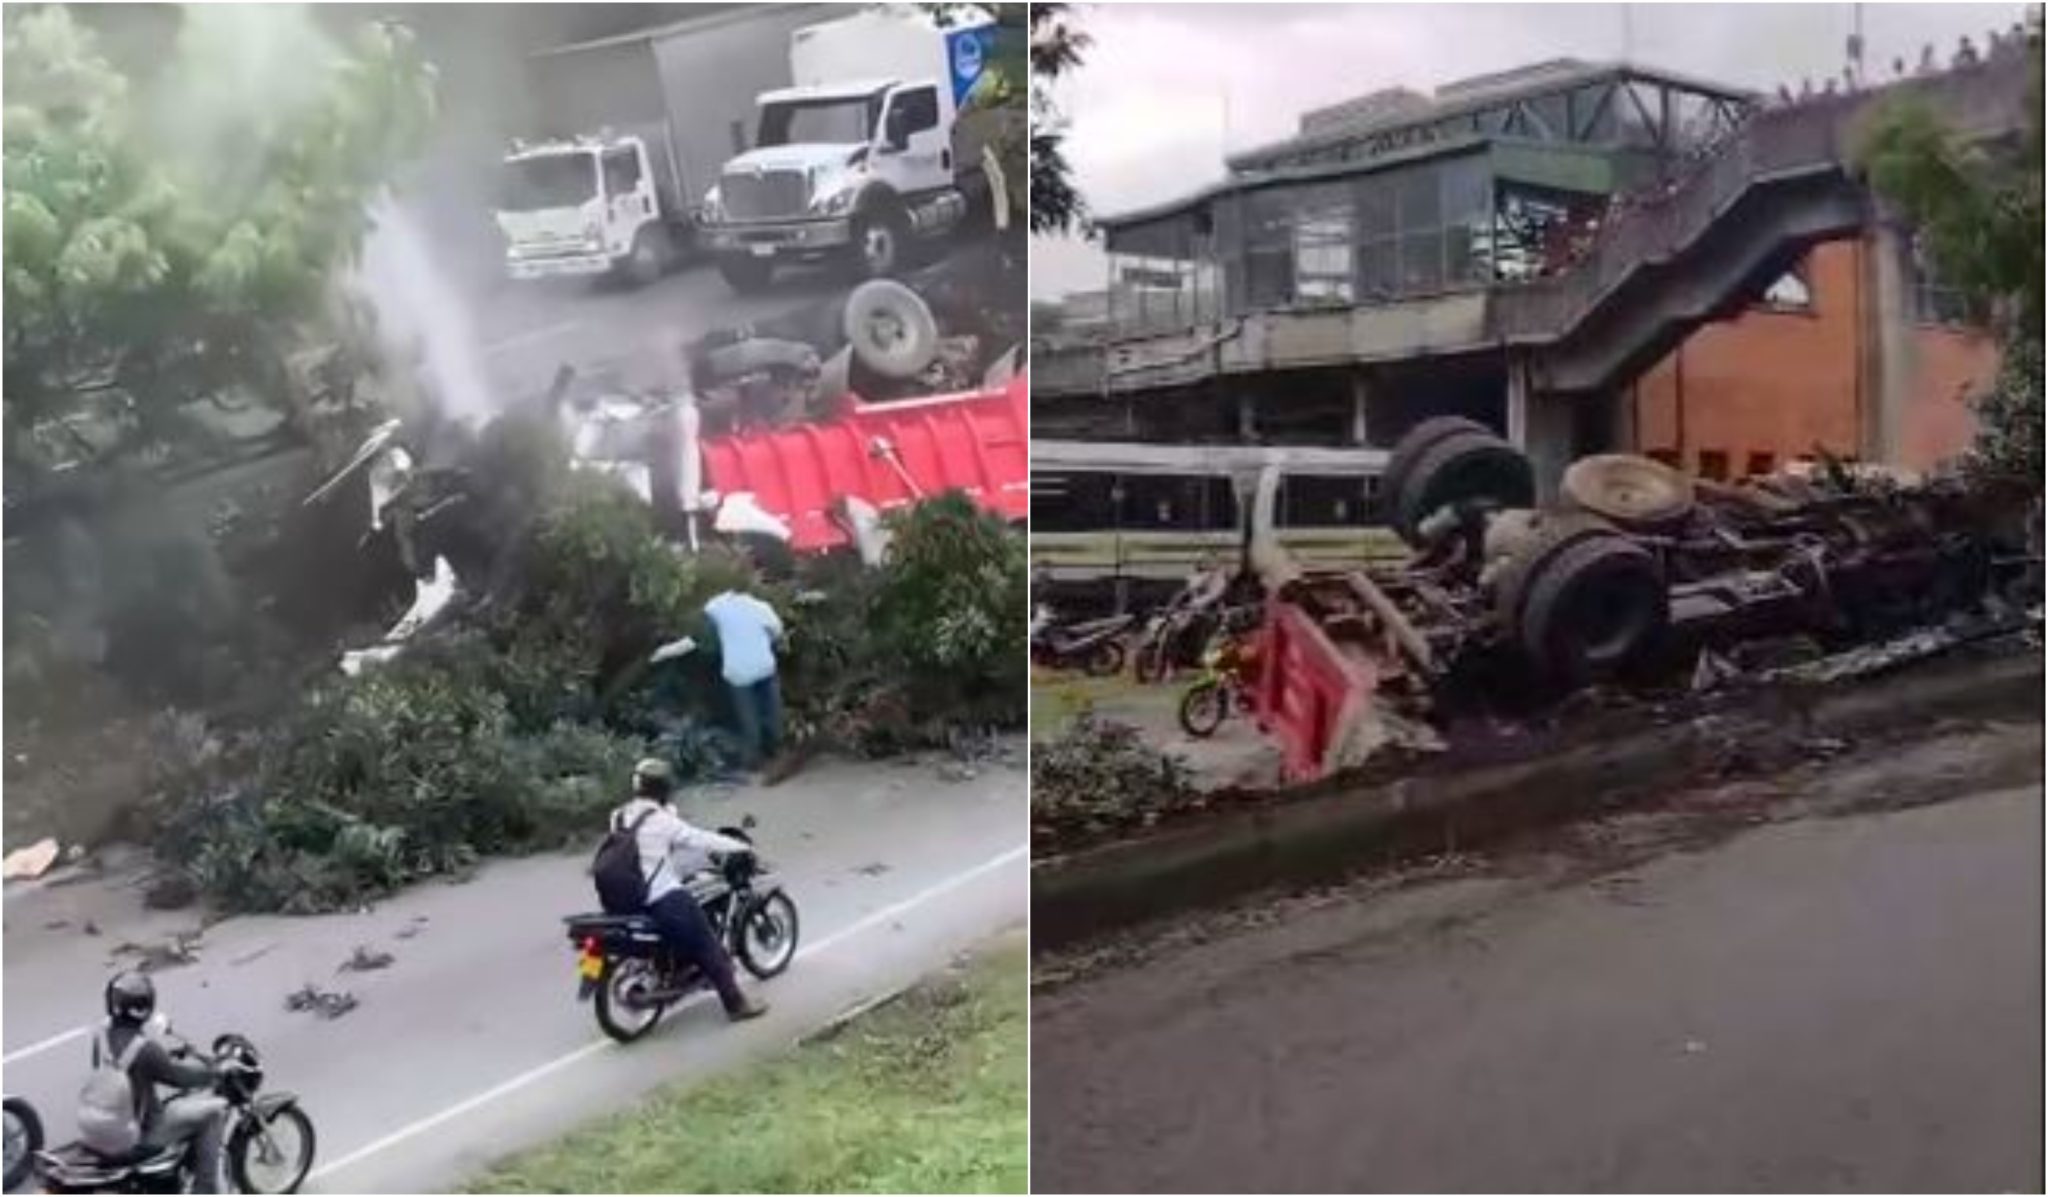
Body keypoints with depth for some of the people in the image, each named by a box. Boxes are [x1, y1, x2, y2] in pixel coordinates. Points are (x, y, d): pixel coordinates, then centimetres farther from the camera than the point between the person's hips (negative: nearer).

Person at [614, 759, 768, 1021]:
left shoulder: (619, 817, 7)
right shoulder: (660, 820, -16)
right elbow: (699, 839, -11)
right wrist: (740, 846, 1)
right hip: (665, 899, -9)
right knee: (708, 947, 1)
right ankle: (735, 1003, 5)